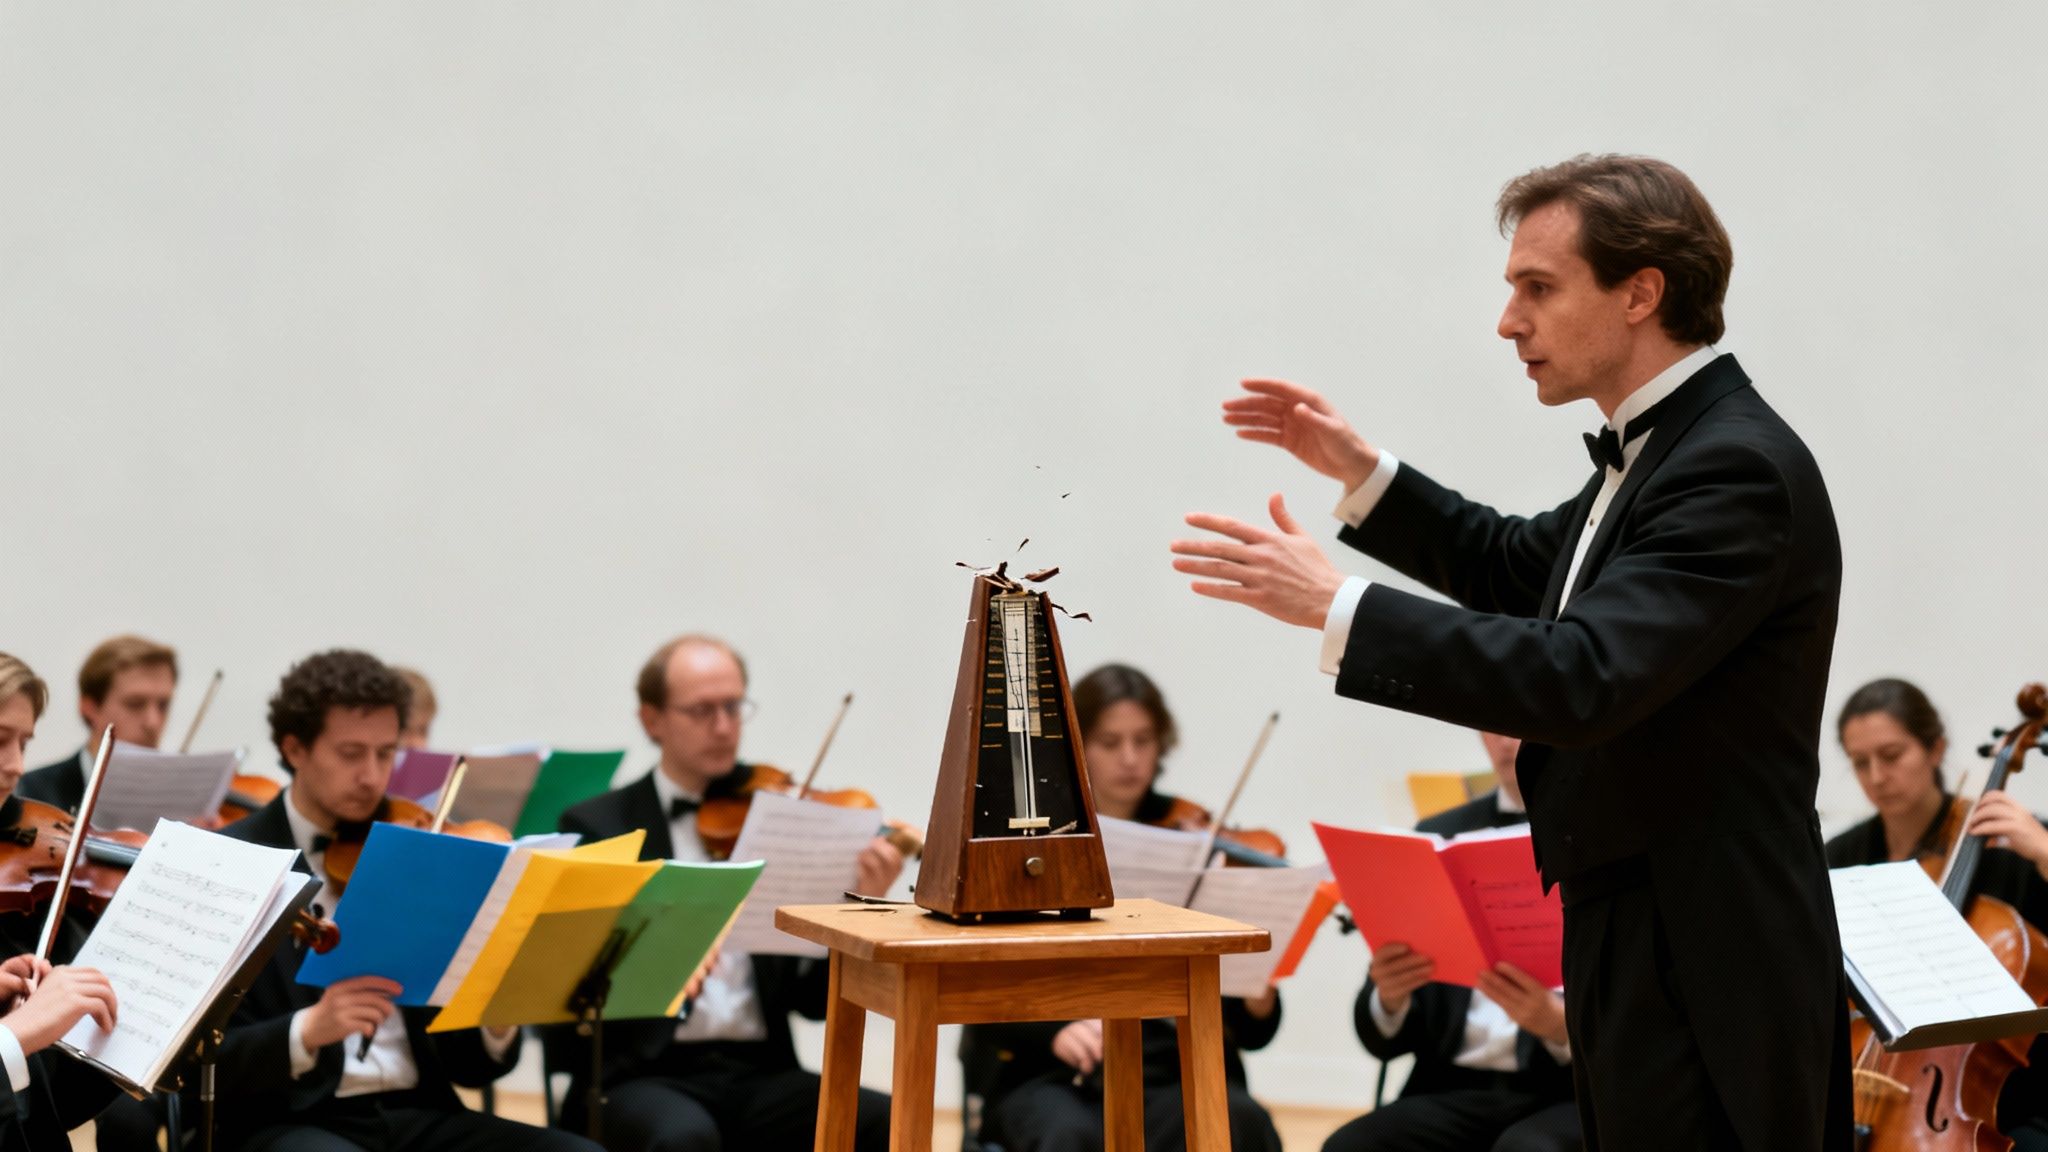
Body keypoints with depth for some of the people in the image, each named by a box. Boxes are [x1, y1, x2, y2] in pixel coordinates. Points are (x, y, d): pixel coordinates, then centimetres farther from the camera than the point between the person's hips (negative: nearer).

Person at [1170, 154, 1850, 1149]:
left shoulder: (1738, 468, -20)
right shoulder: (1653, 450, 12)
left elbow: (1582, 678, -31)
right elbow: (1522, 568, 28)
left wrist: (1337, 607, -28)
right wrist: (1360, 471, 16)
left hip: (1704, 983, -10)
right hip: (1632, 953, 10)